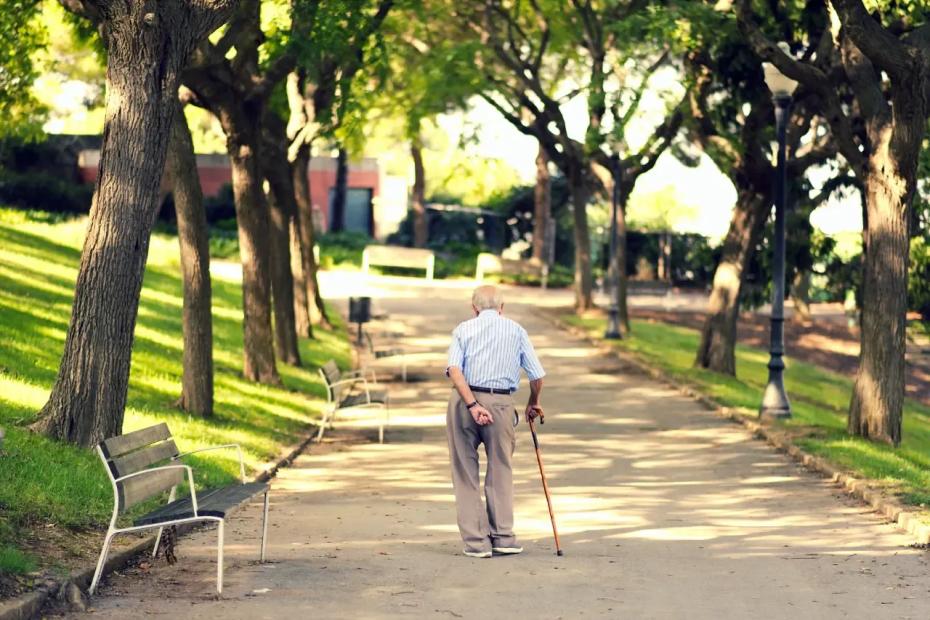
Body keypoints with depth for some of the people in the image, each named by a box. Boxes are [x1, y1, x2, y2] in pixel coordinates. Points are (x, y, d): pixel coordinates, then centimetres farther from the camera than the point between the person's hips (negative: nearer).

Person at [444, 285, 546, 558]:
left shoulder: (464, 328, 10)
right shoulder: (516, 330, 11)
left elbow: (454, 370, -8)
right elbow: (537, 375, 8)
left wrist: (472, 405, -13)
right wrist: (533, 403, 26)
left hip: (464, 401, 0)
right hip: (501, 403, 0)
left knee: (465, 474, 7)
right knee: (501, 472, 12)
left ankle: (476, 541, 5)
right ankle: (503, 537, 10)